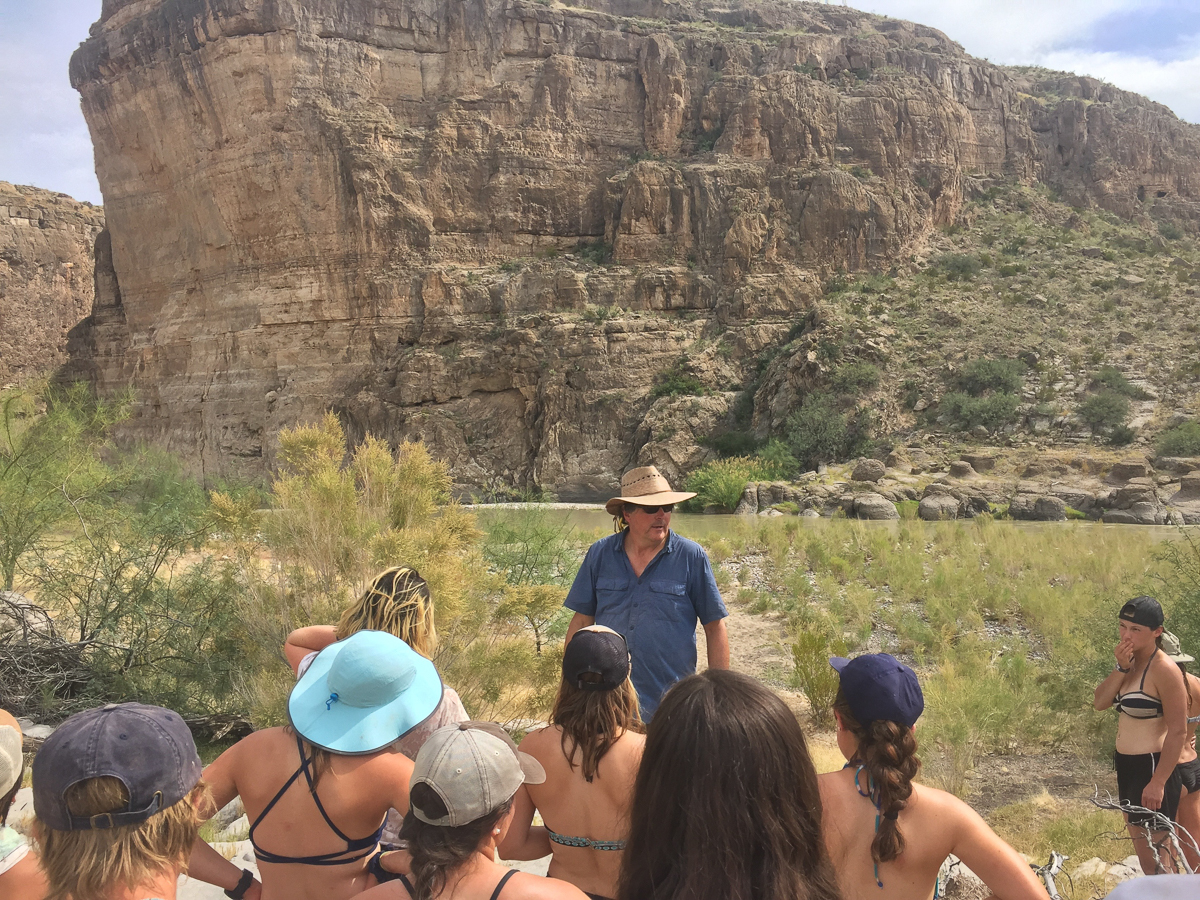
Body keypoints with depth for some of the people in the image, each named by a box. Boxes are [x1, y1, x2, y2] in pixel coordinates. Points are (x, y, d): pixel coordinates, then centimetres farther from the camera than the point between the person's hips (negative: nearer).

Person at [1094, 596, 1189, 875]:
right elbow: (1100, 701, -2)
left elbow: (1177, 731, -20)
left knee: (1155, 857, 0)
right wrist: (1120, 667, -16)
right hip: (1127, 766, 9)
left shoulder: (1163, 669, -19)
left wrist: (1158, 783, -21)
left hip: (1152, 768, -9)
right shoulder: (1132, 661, 6)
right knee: (1142, 847, 19)